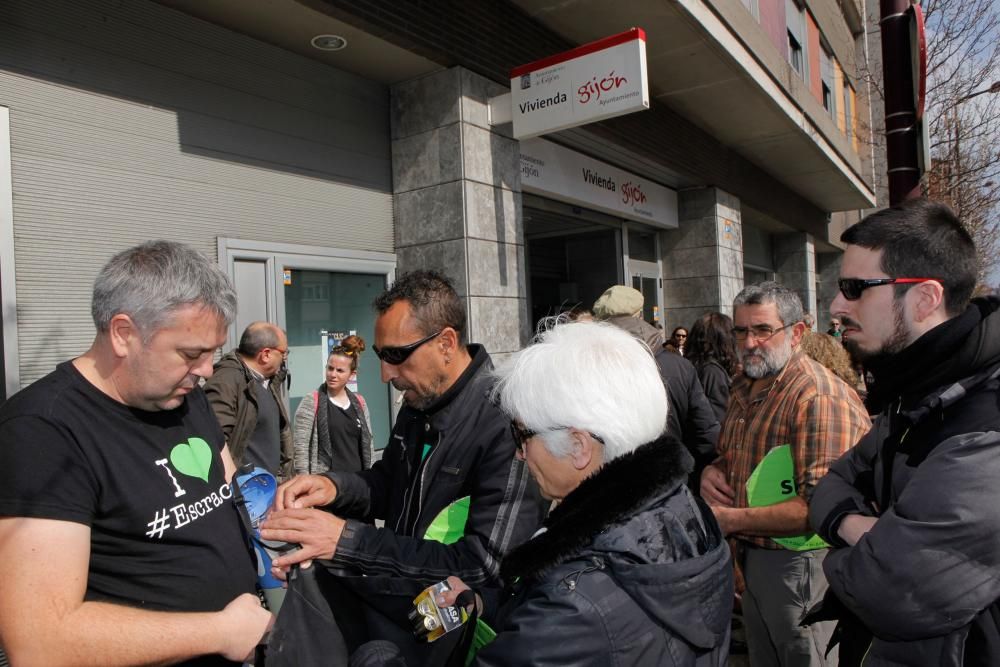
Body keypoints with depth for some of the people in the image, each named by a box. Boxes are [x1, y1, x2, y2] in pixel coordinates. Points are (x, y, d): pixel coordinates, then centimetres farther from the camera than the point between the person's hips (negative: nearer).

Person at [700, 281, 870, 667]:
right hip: (751, 556, 8)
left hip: (798, 561, -8)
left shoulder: (819, 397, -23)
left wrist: (732, 520, -25)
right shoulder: (743, 389, 6)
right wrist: (713, 471, -3)